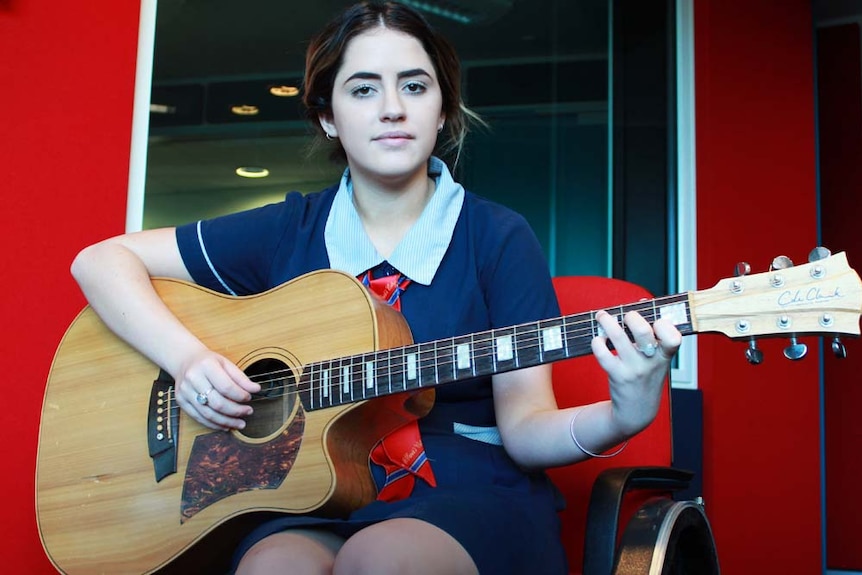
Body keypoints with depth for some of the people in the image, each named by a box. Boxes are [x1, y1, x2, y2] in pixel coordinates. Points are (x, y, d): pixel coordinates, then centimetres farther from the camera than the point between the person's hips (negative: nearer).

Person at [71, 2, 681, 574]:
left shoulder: (497, 238, 1)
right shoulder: (288, 233, 5)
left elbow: (523, 427, -4)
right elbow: (100, 261, 8)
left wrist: (620, 418, -26)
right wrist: (188, 357, -10)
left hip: (468, 494, -1)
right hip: (314, 499, 2)